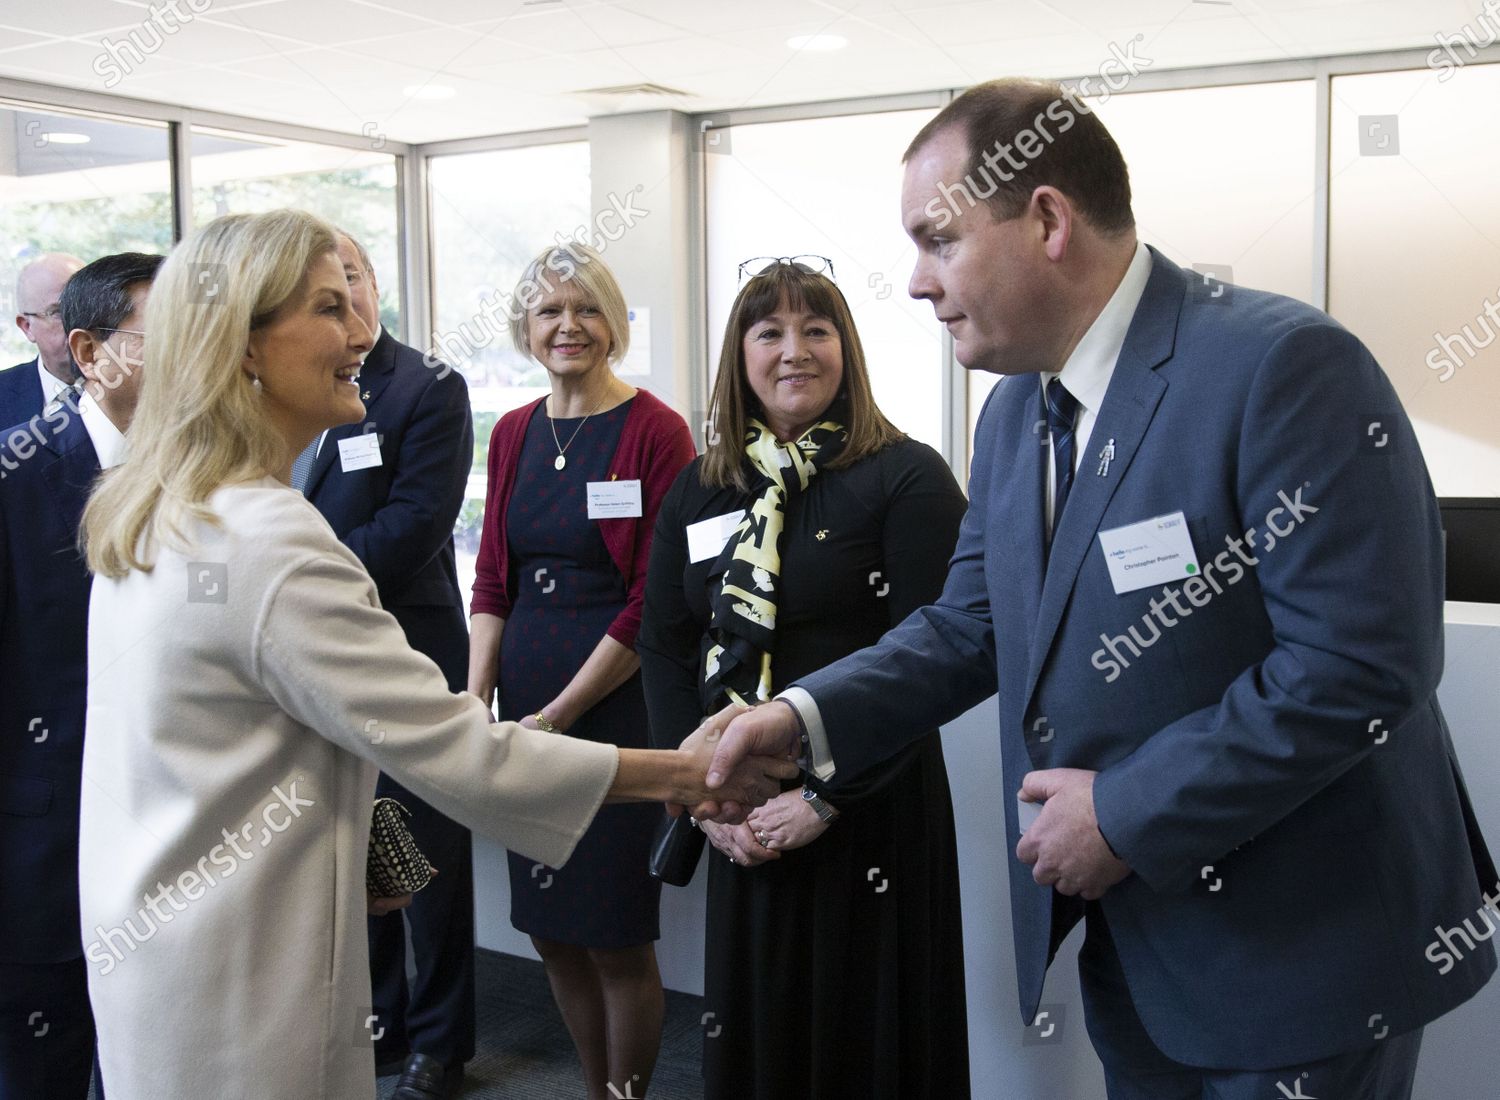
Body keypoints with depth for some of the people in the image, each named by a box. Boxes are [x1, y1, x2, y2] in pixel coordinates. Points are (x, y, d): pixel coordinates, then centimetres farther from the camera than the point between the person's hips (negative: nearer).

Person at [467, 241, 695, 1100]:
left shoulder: (656, 431, -8)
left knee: (615, 937, 1)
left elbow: (654, 601, -12)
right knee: (551, 931, 13)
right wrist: (478, 699, -2)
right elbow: (493, 583, 11)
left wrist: (560, 715, -12)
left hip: (616, 701, -6)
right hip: (526, 703, 6)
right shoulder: (513, 434, 11)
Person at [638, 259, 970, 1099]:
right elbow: (665, 648, 7)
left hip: (872, 811, -4)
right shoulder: (698, 492, 8)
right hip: (742, 818, 5)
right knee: (754, 1031, 15)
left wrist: (824, 795, -15)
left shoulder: (910, 479, -8)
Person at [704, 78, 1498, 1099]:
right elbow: (971, 626, 10)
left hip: (1304, 941, -7)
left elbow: (1361, 662, -26)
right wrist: (806, 718, -5)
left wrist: (1131, 814, -21)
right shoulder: (1013, 411, 6)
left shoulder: (1286, 364, -21)